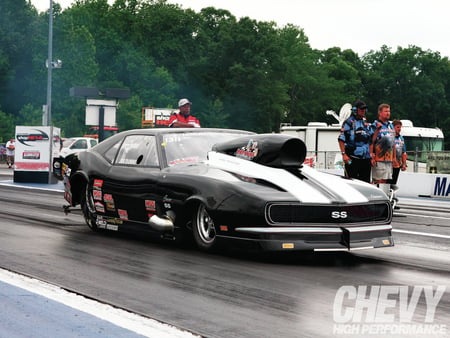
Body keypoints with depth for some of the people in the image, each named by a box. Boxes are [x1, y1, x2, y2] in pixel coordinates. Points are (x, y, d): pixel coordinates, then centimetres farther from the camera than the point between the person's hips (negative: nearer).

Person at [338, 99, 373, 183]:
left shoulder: (366, 124, 18)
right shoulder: (349, 122, -2)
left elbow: (370, 141, 22)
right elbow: (341, 139, -8)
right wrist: (344, 154, -17)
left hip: (366, 158, 6)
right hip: (352, 158, -6)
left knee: (366, 182, 7)